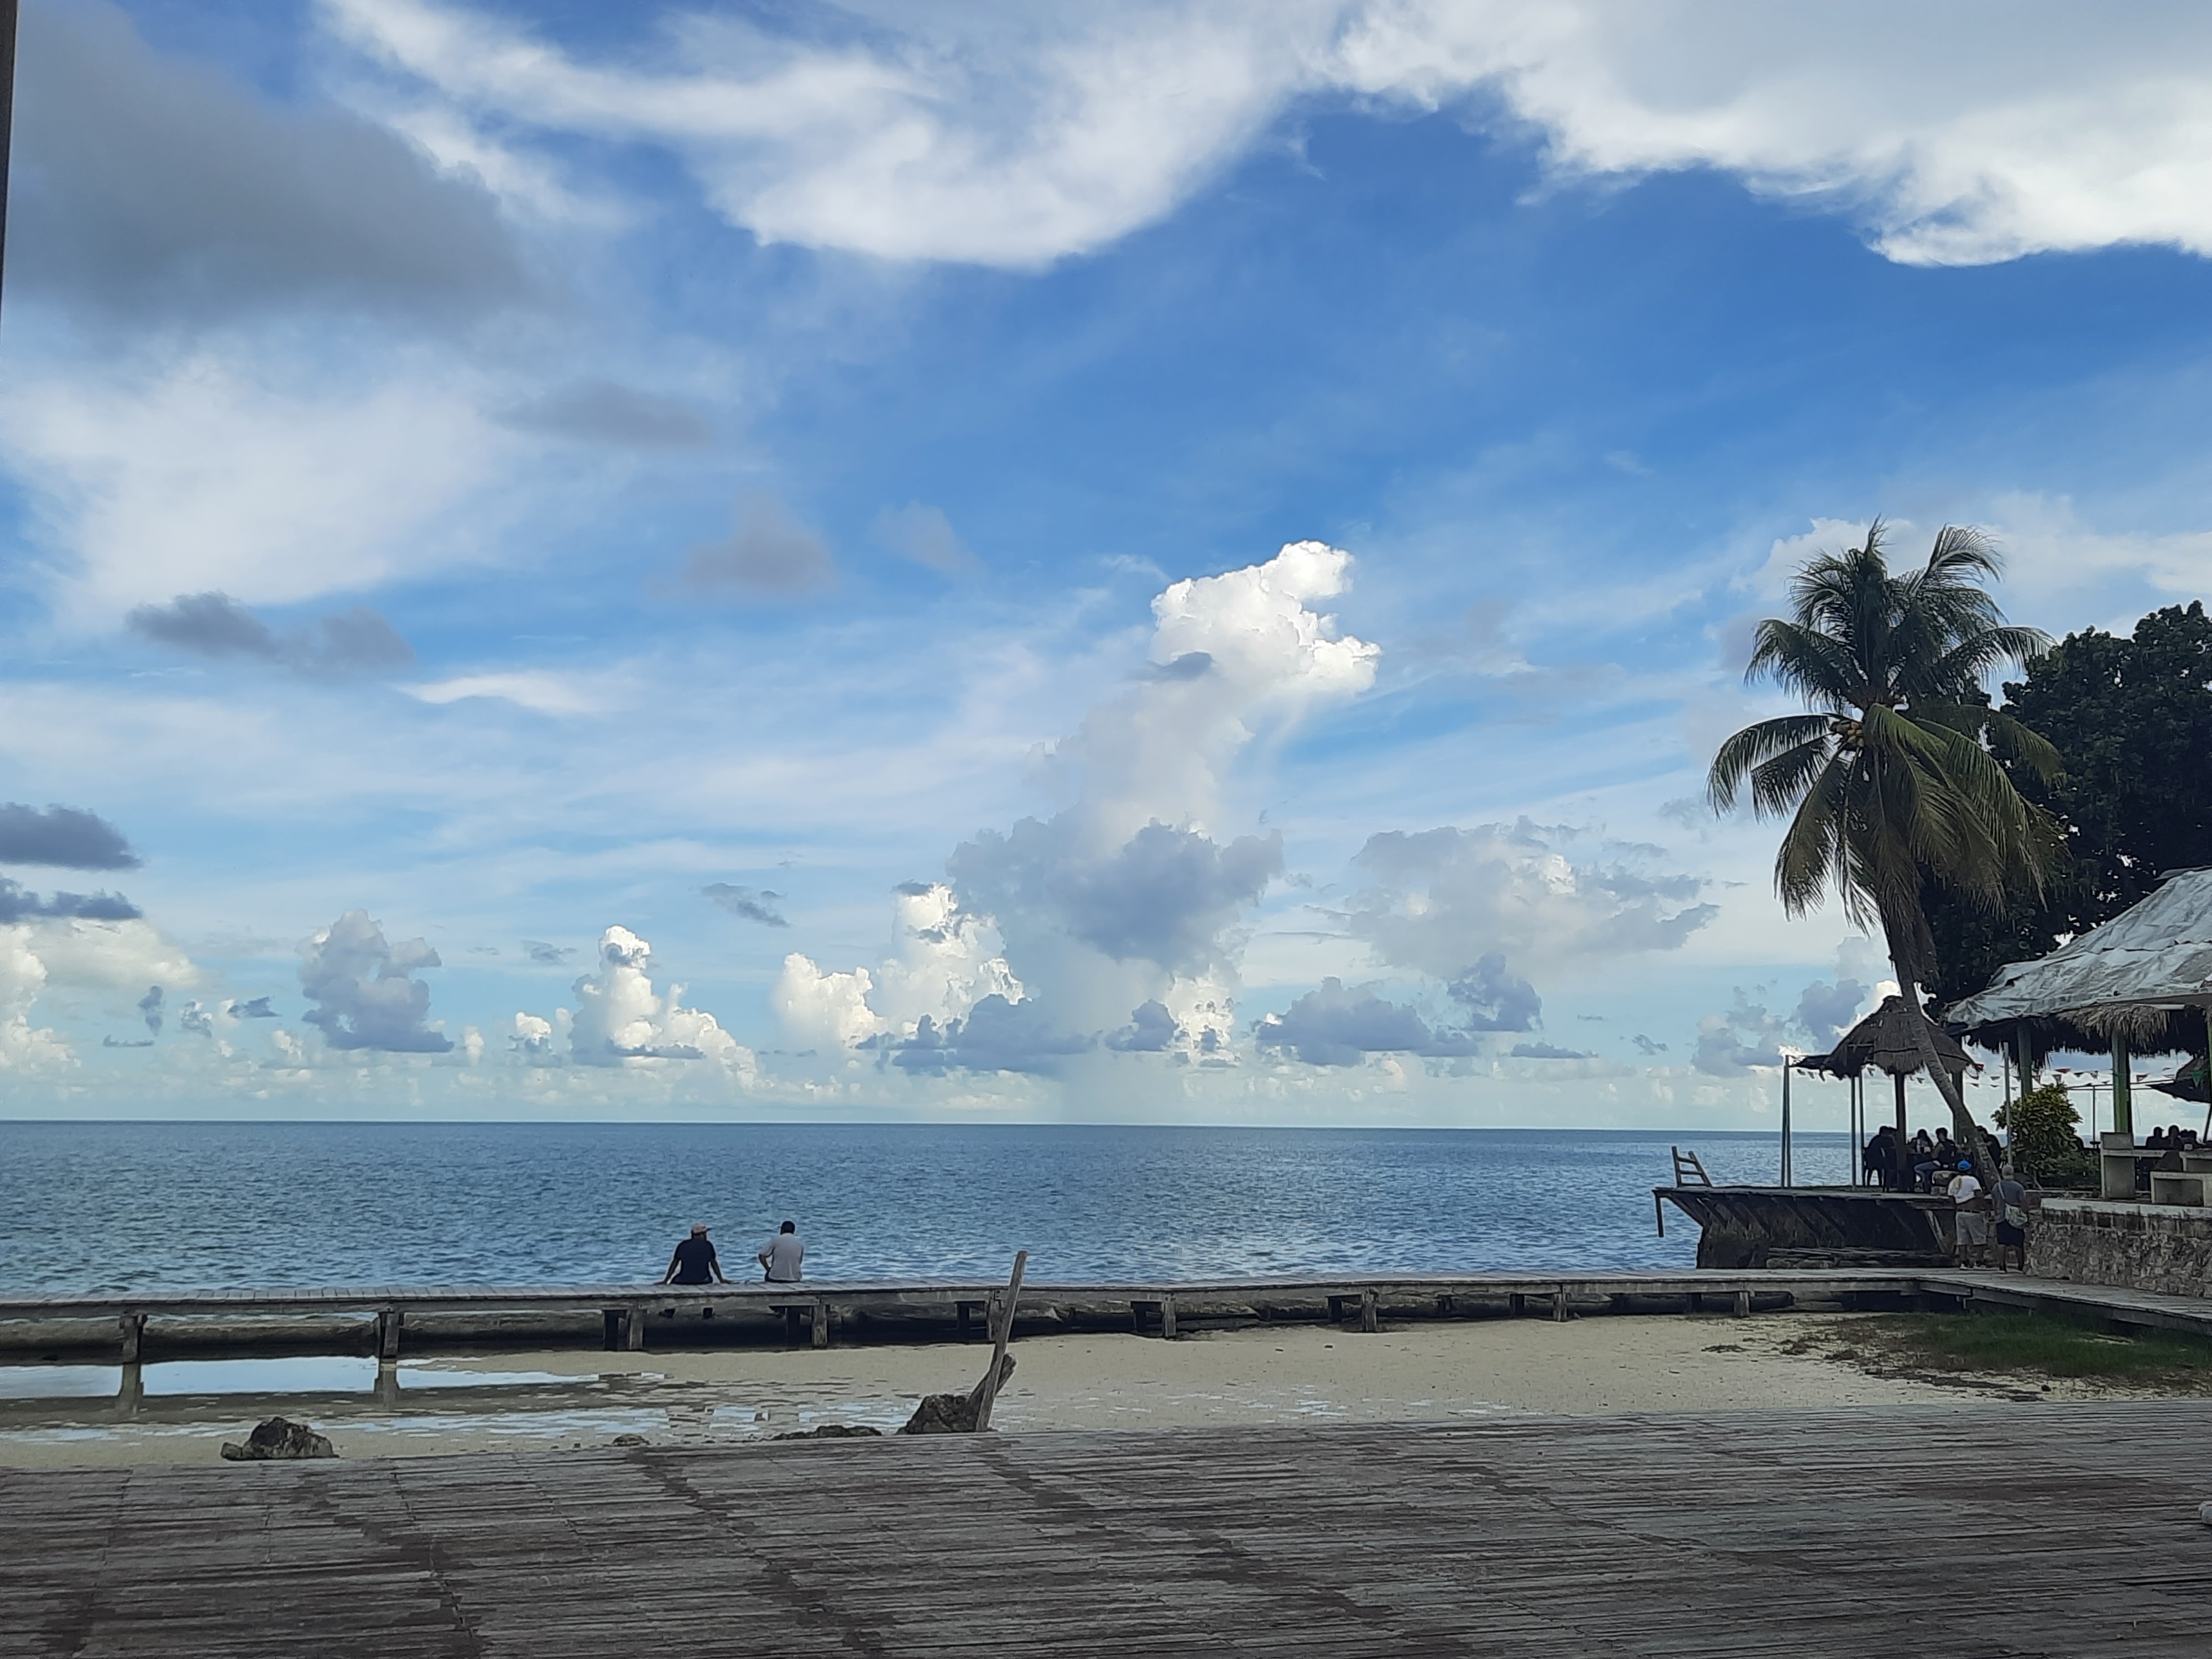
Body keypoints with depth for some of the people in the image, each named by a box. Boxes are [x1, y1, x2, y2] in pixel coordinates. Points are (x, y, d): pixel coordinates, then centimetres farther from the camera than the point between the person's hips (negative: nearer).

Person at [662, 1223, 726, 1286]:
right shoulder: (708, 1245, -2)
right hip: (702, 1281, 0)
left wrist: (665, 1281, 5)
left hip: (684, 1281, 0)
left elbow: (674, 1264, 1)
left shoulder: (683, 1245, -1)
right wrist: (721, 1280, 9)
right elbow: (714, 1263, 1)